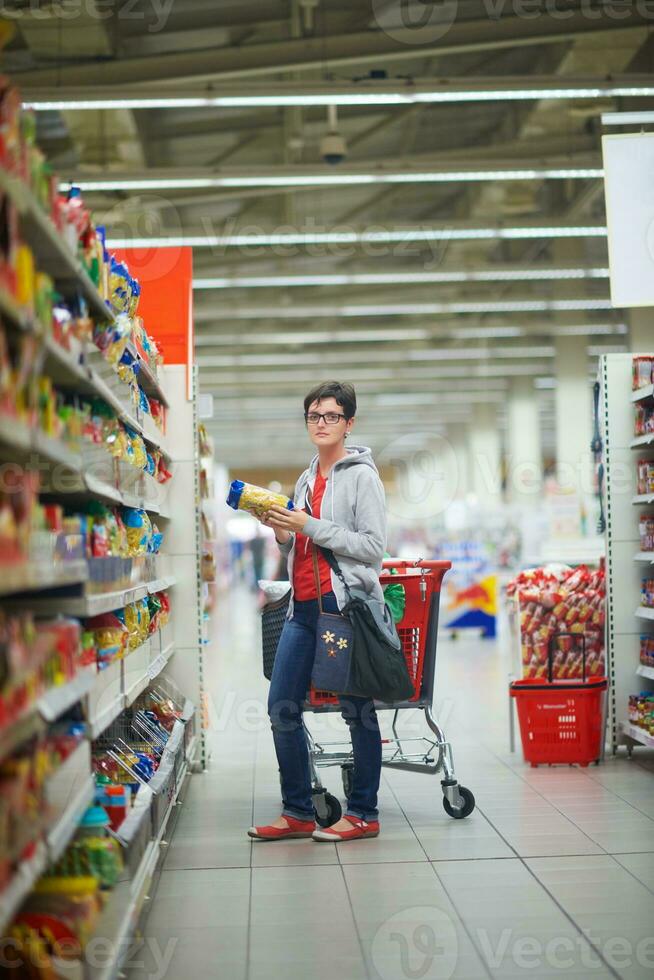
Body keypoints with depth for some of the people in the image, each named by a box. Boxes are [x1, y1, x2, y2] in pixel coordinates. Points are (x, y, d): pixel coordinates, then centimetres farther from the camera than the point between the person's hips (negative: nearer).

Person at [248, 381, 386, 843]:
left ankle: (363, 813, 9)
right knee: (282, 708, 5)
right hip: (304, 607, 8)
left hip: (346, 604, -8)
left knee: (358, 711, -1)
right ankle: (298, 812, 14)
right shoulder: (307, 480, 19)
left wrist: (310, 526, -14)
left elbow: (373, 546, -12)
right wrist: (280, 530, 5)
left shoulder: (362, 476, -3)